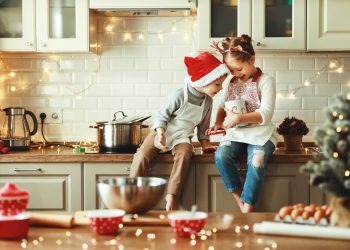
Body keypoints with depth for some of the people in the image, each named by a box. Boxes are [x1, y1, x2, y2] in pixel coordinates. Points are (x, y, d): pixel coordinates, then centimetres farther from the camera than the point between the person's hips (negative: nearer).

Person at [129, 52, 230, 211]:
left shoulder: (207, 101, 0)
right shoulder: (179, 96, -17)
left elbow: (203, 126, 14)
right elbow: (162, 116, -11)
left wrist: (205, 144, 7)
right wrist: (160, 134, -25)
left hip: (181, 138, 3)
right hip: (162, 133, -3)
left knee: (184, 154, -32)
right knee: (142, 156, -26)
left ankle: (171, 194, -28)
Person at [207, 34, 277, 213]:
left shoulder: (266, 81, -1)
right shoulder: (232, 82, 15)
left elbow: (265, 114, -11)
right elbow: (222, 106, 23)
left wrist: (238, 118, -20)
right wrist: (218, 123, 2)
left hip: (260, 133, -4)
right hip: (235, 133, 4)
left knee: (256, 162, -35)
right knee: (221, 155, -29)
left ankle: (248, 210, -27)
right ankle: (240, 202, -20)